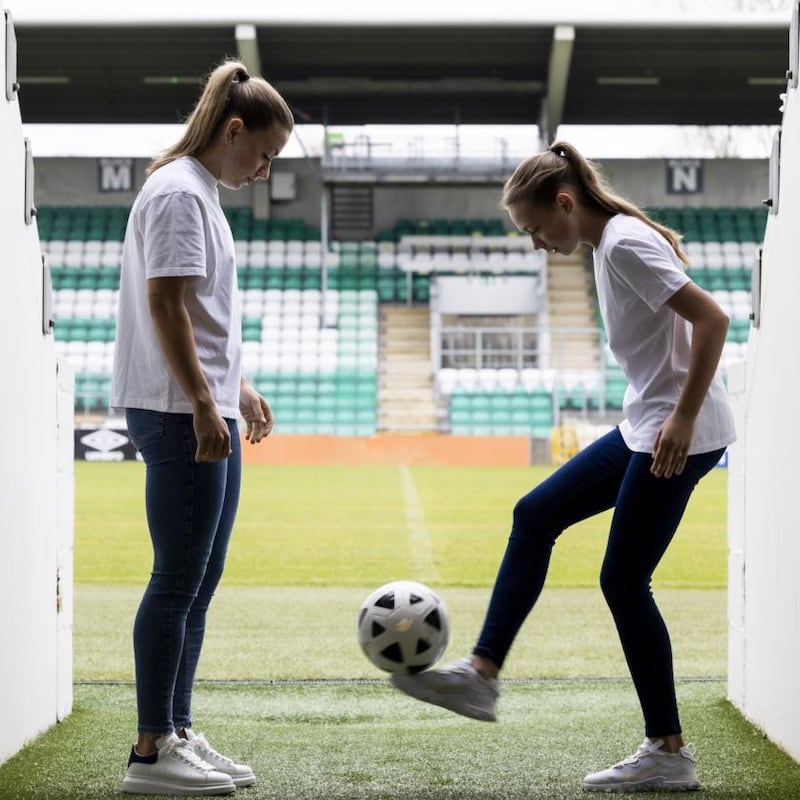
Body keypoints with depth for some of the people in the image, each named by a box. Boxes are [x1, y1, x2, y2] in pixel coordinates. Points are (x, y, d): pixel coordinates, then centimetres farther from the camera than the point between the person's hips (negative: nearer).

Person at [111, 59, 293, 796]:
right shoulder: (178, 193, -11)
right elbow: (165, 305, -18)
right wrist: (204, 405, -21)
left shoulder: (200, 195, 19)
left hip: (207, 413, 10)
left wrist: (237, 388, 27)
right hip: (178, 416, -10)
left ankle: (179, 737, 17)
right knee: (179, 582, -7)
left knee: (199, 583, 11)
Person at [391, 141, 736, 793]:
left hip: (680, 435, -10)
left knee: (624, 580, -4)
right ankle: (482, 673, 13)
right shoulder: (609, 244, 13)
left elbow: (712, 319, -23)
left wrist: (684, 418, -24)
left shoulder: (626, 245, -16)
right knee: (536, 516, 11)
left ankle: (669, 753, 4)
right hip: (646, 428, 10)